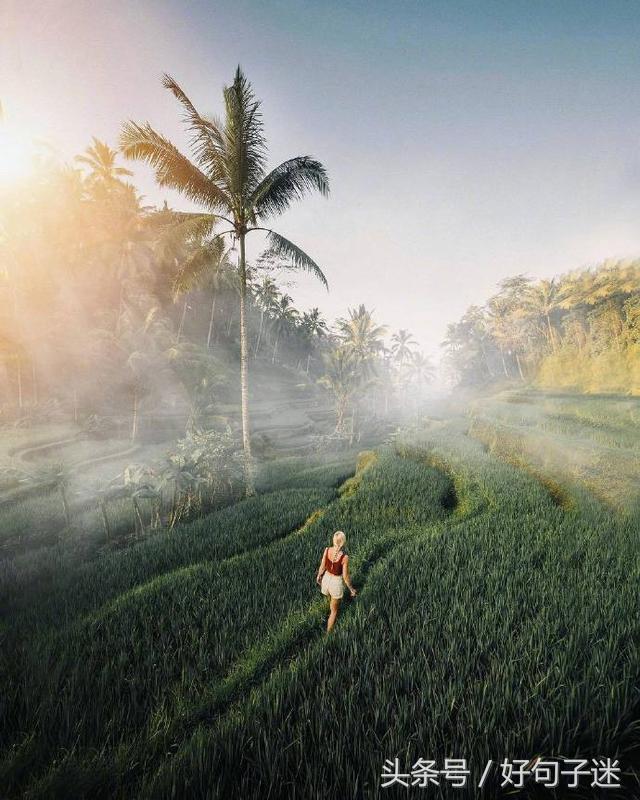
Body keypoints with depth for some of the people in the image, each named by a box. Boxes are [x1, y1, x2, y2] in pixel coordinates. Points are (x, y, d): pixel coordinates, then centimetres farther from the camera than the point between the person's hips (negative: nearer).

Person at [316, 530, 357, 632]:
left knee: (332, 602, 39)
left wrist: (318, 576, 17)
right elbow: (345, 576, -20)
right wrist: (351, 589, -2)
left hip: (326, 579, 4)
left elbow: (322, 566, -5)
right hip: (337, 583, -4)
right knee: (334, 611, 22)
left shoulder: (327, 550, -19)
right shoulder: (344, 557, -31)